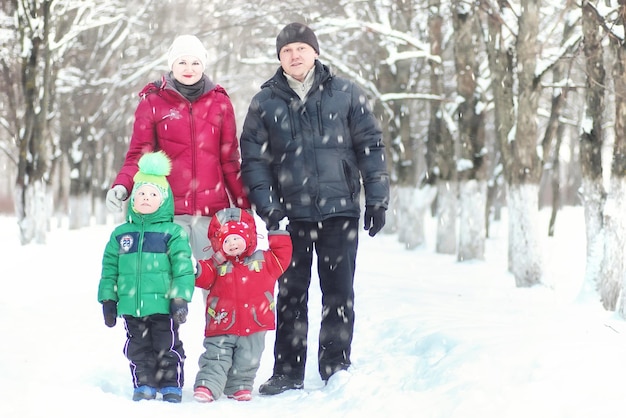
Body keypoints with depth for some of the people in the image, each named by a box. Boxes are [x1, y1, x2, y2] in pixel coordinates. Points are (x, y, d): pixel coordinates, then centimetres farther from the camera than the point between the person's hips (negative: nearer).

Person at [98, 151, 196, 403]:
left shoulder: (172, 233, -3)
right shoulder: (120, 234, 8)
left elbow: (183, 268, -6)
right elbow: (109, 269, 12)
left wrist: (180, 299, -11)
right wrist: (108, 300, 9)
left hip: (163, 305, -3)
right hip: (131, 306, 4)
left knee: (168, 348, 5)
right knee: (138, 349, 11)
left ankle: (171, 386, 16)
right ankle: (144, 385, 21)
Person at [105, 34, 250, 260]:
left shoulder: (219, 102, 9)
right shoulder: (152, 103, 5)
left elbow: (230, 160, 12)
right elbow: (138, 155, 4)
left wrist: (244, 206, 10)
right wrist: (121, 186, -15)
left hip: (213, 209, 1)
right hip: (169, 210, -1)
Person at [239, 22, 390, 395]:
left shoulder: (345, 94, 3)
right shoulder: (265, 102, 5)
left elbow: (371, 146, 4)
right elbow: (254, 158, 4)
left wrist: (377, 199, 0)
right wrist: (265, 204, -7)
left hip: (340, 210, -1)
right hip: (291, 213, 1)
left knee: (339, 292, 3)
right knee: (291, 293, 6)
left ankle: (336, 366, 14)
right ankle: (288, 372, 13)